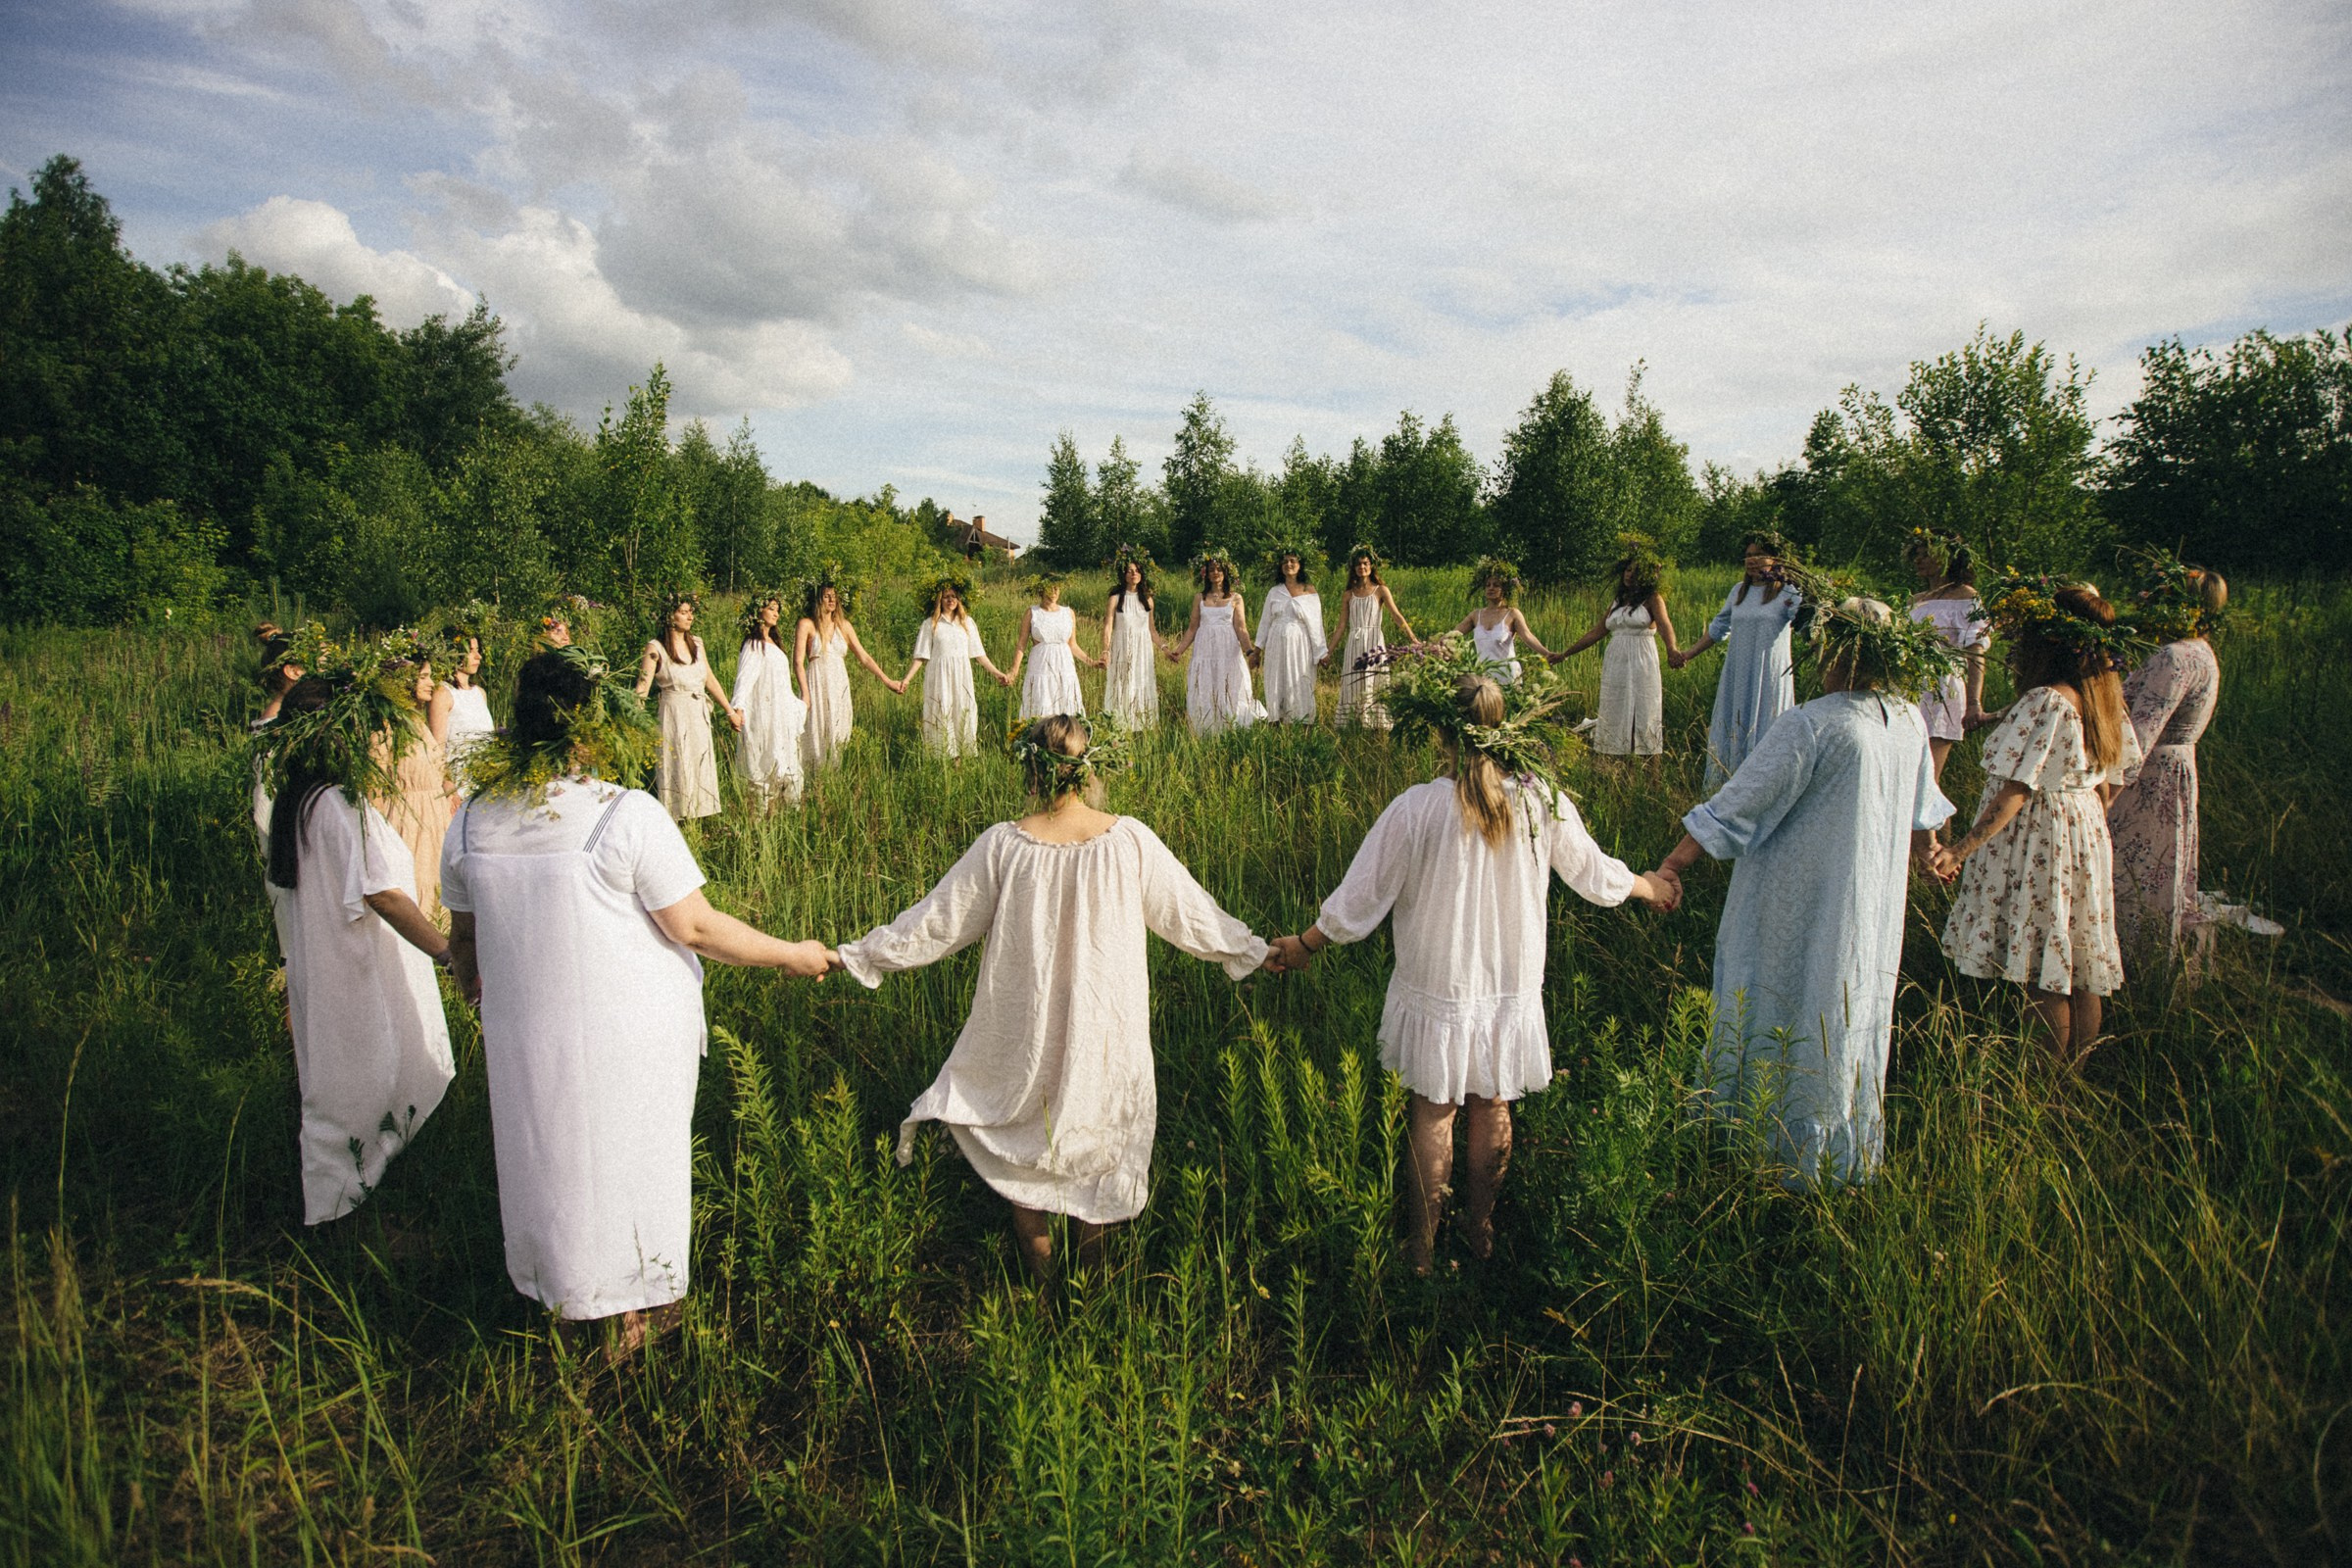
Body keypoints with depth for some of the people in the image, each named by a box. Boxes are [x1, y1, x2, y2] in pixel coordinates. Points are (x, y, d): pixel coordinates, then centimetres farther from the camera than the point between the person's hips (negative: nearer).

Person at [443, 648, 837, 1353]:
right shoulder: (628, 814, -21)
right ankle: (636, 1310, 36)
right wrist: (790, 954, -6)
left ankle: (561, 1291, 45)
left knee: (545, 1154, 24)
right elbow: (694, 927, -19)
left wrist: (479, 1006, 25)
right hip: (631, 1033, -4)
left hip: (524, 1032, 4)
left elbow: (464, 939, 7)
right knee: (629, 1155, 16)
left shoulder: (473, 819, -5)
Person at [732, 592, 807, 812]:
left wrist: (798, 704, 29)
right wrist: (738, 708, -35)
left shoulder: (774, 642, 16)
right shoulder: (754, 645, -11)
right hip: (765, 715, -9)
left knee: (784, 764, 9)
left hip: (783, 715, 9)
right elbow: (745, 677, -23)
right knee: (766, 766, -6)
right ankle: (761, 815, -1)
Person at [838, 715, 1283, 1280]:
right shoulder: (1130, 840, -17)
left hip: (1026, 1018, -1)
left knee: (1024, 1116, 21)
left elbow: (937, 922, -10)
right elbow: (1188, 913, -5)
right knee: (1099, 1115, 22)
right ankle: (1093, 1242, 39)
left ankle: (1035, 1245, 35)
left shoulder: (1002, 846, -18)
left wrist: (857, 954, 4)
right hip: (1106, 1021, 1)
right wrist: (1253, 950, 11)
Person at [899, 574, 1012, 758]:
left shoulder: (967, 622, 10)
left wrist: (997, 673, 6)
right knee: (941, 716, -3)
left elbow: (978, 654, 11)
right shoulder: (930, 624, 3)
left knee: (962, 715, 0)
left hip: (962, 676, 2)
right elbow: (920, 656, 3)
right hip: (940, 677, -2)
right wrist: (907, 679, -6)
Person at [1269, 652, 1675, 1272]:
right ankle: (1480, 1227, 40)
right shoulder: (1542, 799, -15)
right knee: (1492, 1108, 21)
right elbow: (1596, 876, 2)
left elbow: (1357, 903, -15)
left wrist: (1303, 945, 3)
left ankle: (1423, 1243, 30)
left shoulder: (1416, 810, -24)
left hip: (1438, 993, -2)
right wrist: (1650, 886, 23)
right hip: (1513, 989, 3)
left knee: (1433, 1112, 16)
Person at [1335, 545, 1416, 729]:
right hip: (1353, 643, 3)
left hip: (1374, 642, -3)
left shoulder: (1380, 590, 2)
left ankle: (1375, 725, -2)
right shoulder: (1348, 594, 10)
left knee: (1373, 684, -5)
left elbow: (1397, 616, -7)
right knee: (1353, 685, 1)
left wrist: (1413, 640, -17)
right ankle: (1352, 725, 5)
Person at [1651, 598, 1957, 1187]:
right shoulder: (1910, 722, 0)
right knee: (1850, 1019, 18)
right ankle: (1846, 1156, 32)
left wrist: (1670, 866, -13)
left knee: (1783, 1019, 8)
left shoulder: (1810, 726, -23)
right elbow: (1922, 814, 17)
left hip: (1797, 907, -7)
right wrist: (1924, 852, 38)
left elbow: (1733, 806, -21)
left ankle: (1780, 1150, 19)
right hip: (1872, 911, 7)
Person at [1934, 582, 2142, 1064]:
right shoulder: (2106, 700, 4)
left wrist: (1965, 847, -24)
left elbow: (2015, 791, -25)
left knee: (2041, 975, 1)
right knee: (2080, 970, 15)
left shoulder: (2042, 703, -22)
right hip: (2086, 841, 9)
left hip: (2037, 844, -9)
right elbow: (2112, 781, 13)